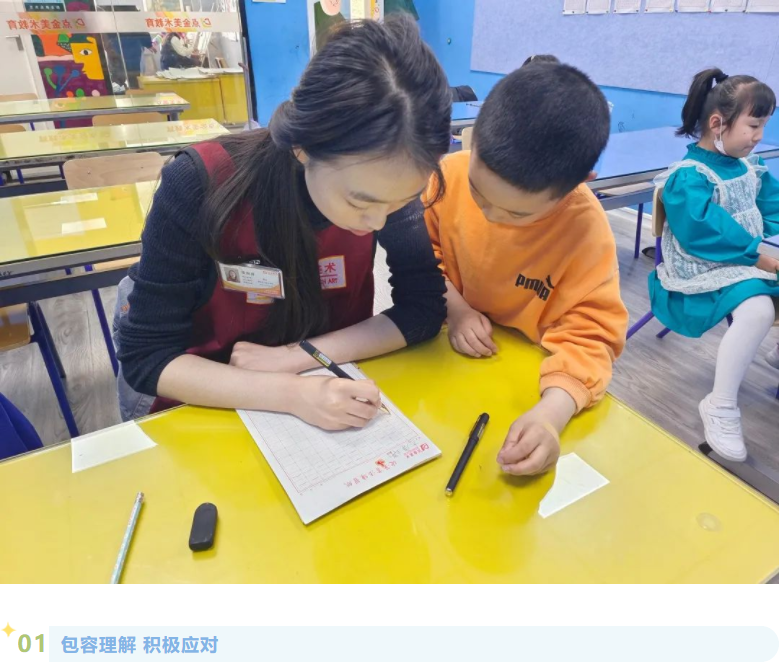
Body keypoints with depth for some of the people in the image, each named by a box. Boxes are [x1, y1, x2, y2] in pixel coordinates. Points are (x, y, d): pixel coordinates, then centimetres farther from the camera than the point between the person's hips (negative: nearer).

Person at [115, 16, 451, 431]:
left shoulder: (388, 179, -18)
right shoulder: (200, 187, -25)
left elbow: (423, 307, -14)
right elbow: (146, 357, -20)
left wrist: (295, 356, -23)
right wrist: (290, 393, -33)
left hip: (326, 388, 3)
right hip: (204, 401, -2)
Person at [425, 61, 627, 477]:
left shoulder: (587, 227, -23)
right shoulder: (451, 174, -15)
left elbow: (589, 335, -21)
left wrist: (551, 413, -38)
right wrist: (453, 306, -16)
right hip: (449, 354, 2)